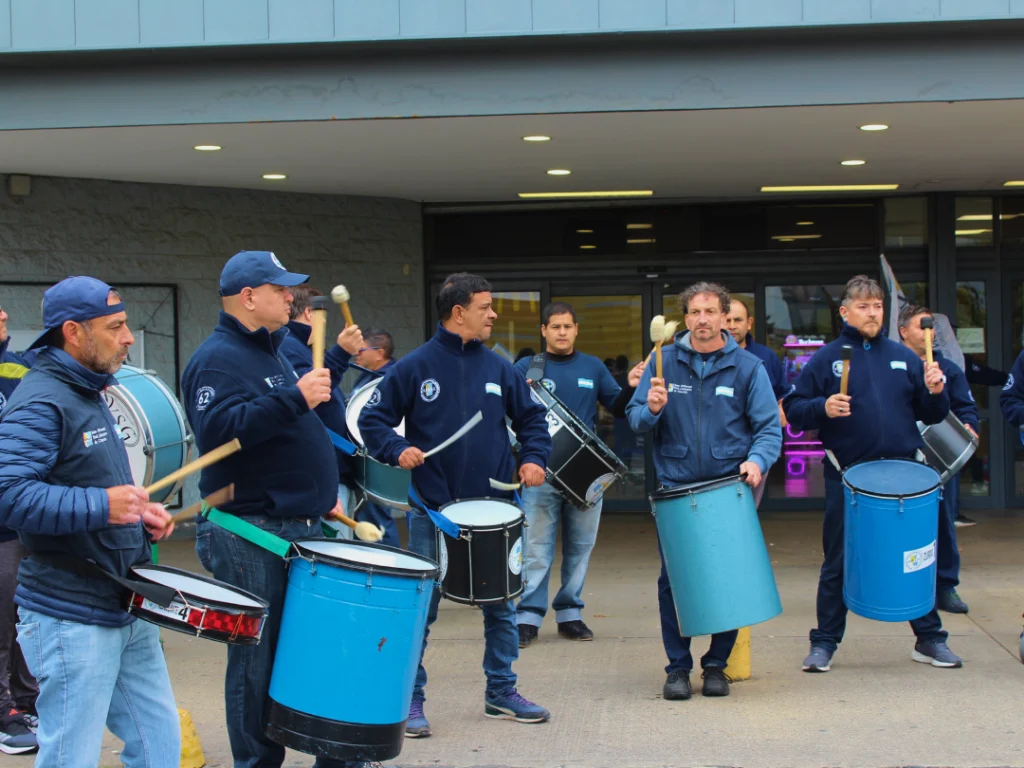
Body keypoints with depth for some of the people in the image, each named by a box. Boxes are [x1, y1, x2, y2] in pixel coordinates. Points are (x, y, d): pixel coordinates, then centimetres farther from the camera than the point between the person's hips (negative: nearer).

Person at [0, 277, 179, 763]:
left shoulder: (89, 395, 15)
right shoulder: (39, 404, -16)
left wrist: (139, 510, 11)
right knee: (72, 759, -1)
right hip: (72, 624, -9)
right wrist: (101, 505, -31)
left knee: (160, 748, 14)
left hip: (128, 612, 9)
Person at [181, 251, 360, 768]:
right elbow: (219, 429, -29)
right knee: (260, 658, -2)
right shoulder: (218, 359, -12)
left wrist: (322, 493, 23)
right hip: (251, 536, -9)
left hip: (299, 527, 9)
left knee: (320, 645, 12)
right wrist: (294, 397, -31)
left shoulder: (272, 352, 18)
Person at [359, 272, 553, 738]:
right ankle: (410, 700, 13)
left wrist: (533, 458, -2)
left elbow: (532, 416, 14)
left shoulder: (498, 368, 5)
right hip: (432, 511, -3)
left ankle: (501, 692, 26)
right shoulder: (414, 367, -4)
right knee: (421, 607, 2)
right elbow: (373, 420, -1)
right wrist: (397, 450, -18)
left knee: (500, 604, 11)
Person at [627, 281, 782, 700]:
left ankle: (717, 665, 18)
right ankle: (678, 667, 13)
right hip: (674, 489, 1)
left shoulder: (748, 367, 3)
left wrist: (757, 460, -20)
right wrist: (650, 409, -17)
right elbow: (635, 419, 6)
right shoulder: (664, 363, 6)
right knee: (672, 580, 1)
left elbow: (769, 427, 0)